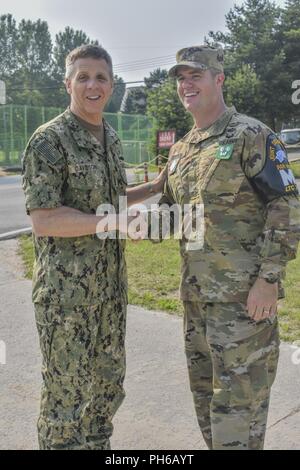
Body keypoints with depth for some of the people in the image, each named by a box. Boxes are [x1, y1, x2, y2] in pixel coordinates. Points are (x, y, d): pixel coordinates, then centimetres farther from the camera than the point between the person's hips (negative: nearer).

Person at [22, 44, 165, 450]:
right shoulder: (49, 140, -14)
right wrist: (111, 222, -24)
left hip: (110, 284, 8)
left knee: (107, 383, 19)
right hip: (66, 290, -8)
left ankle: (98, 444, 37)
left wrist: (155, 187, 14)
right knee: (68, 391, 4)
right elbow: (42, 220, -19)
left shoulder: (110, 137, 10)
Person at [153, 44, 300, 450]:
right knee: (205, 389, 18)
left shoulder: (251, 136, -9)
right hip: (196, 291, 8)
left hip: (244, 292, -7)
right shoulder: (180, 149, 14)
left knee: (239, 394, 0)